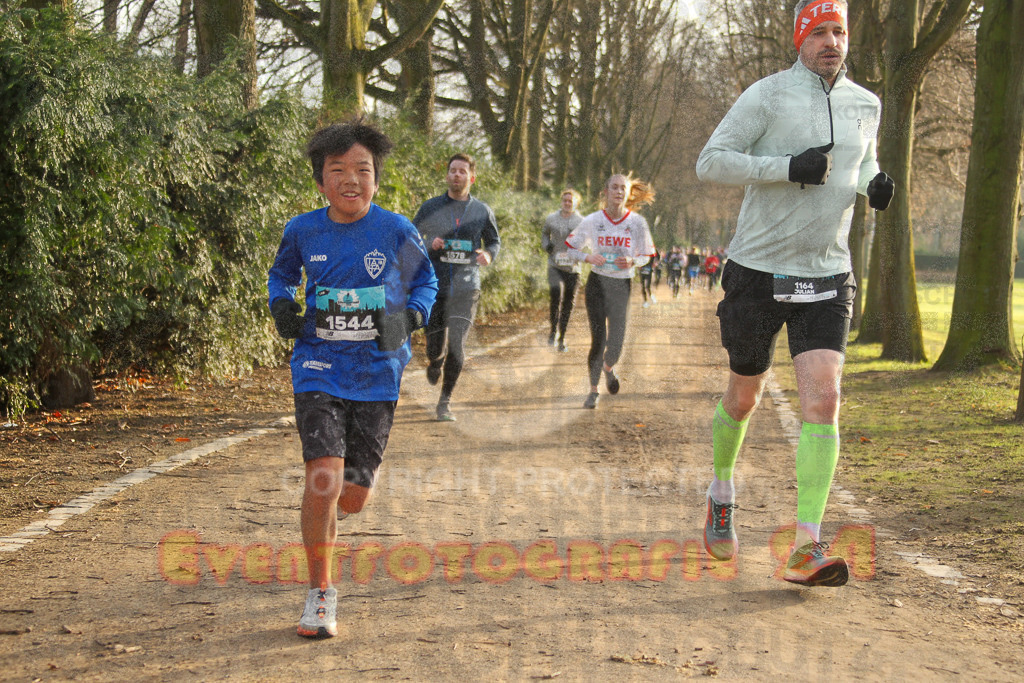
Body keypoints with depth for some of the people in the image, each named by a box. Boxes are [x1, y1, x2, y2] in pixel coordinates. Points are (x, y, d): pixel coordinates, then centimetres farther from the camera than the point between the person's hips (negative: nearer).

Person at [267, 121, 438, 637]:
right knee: (322, 476, -18)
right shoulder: (303, 231, -1)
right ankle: (320, 593, -2)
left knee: (351, 497, 6)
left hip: (376, 375, 0)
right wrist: (281, 305, -2)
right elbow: (282, 273, 19)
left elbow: (424, 282, 9)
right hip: (319, 369, 0)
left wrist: (408, 318, -10)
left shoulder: (396, 232, -5)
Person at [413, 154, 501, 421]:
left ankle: (445, 402, 10)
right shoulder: (431, 207, 3)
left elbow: (494, 241, 16)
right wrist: (430, 245, -12)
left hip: (466, 290, 0)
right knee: (435, 347, 0)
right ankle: (435, 362, 40)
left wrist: (488, 254, -7)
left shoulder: (482, 211, 5)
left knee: (457, 346, -7)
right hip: (434, 288, 0)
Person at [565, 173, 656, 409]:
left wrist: (632, 261, -16)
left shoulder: (637, 223, -4)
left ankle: (609, 367, 36)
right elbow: (571, 247, 4)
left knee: (616, 342, -1)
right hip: (597, 283, -1)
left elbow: (646, 255, 6)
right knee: (598, 339, -6)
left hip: (622, 285, 1)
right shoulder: (592, 221, -5)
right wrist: (588, 258, -15)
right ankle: (593, 389, 13)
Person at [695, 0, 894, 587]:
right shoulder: (767, 95, -8)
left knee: (823, 401, -13)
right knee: (744, 397, 11)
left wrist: (875, 183, 3)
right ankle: (722, 493, 41)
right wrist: (787, 168, -22)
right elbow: (710, 162, -11)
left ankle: (807, 549, -14)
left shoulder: (866, 104, 7)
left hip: (826, 275, 3)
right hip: (758, 271, -2)